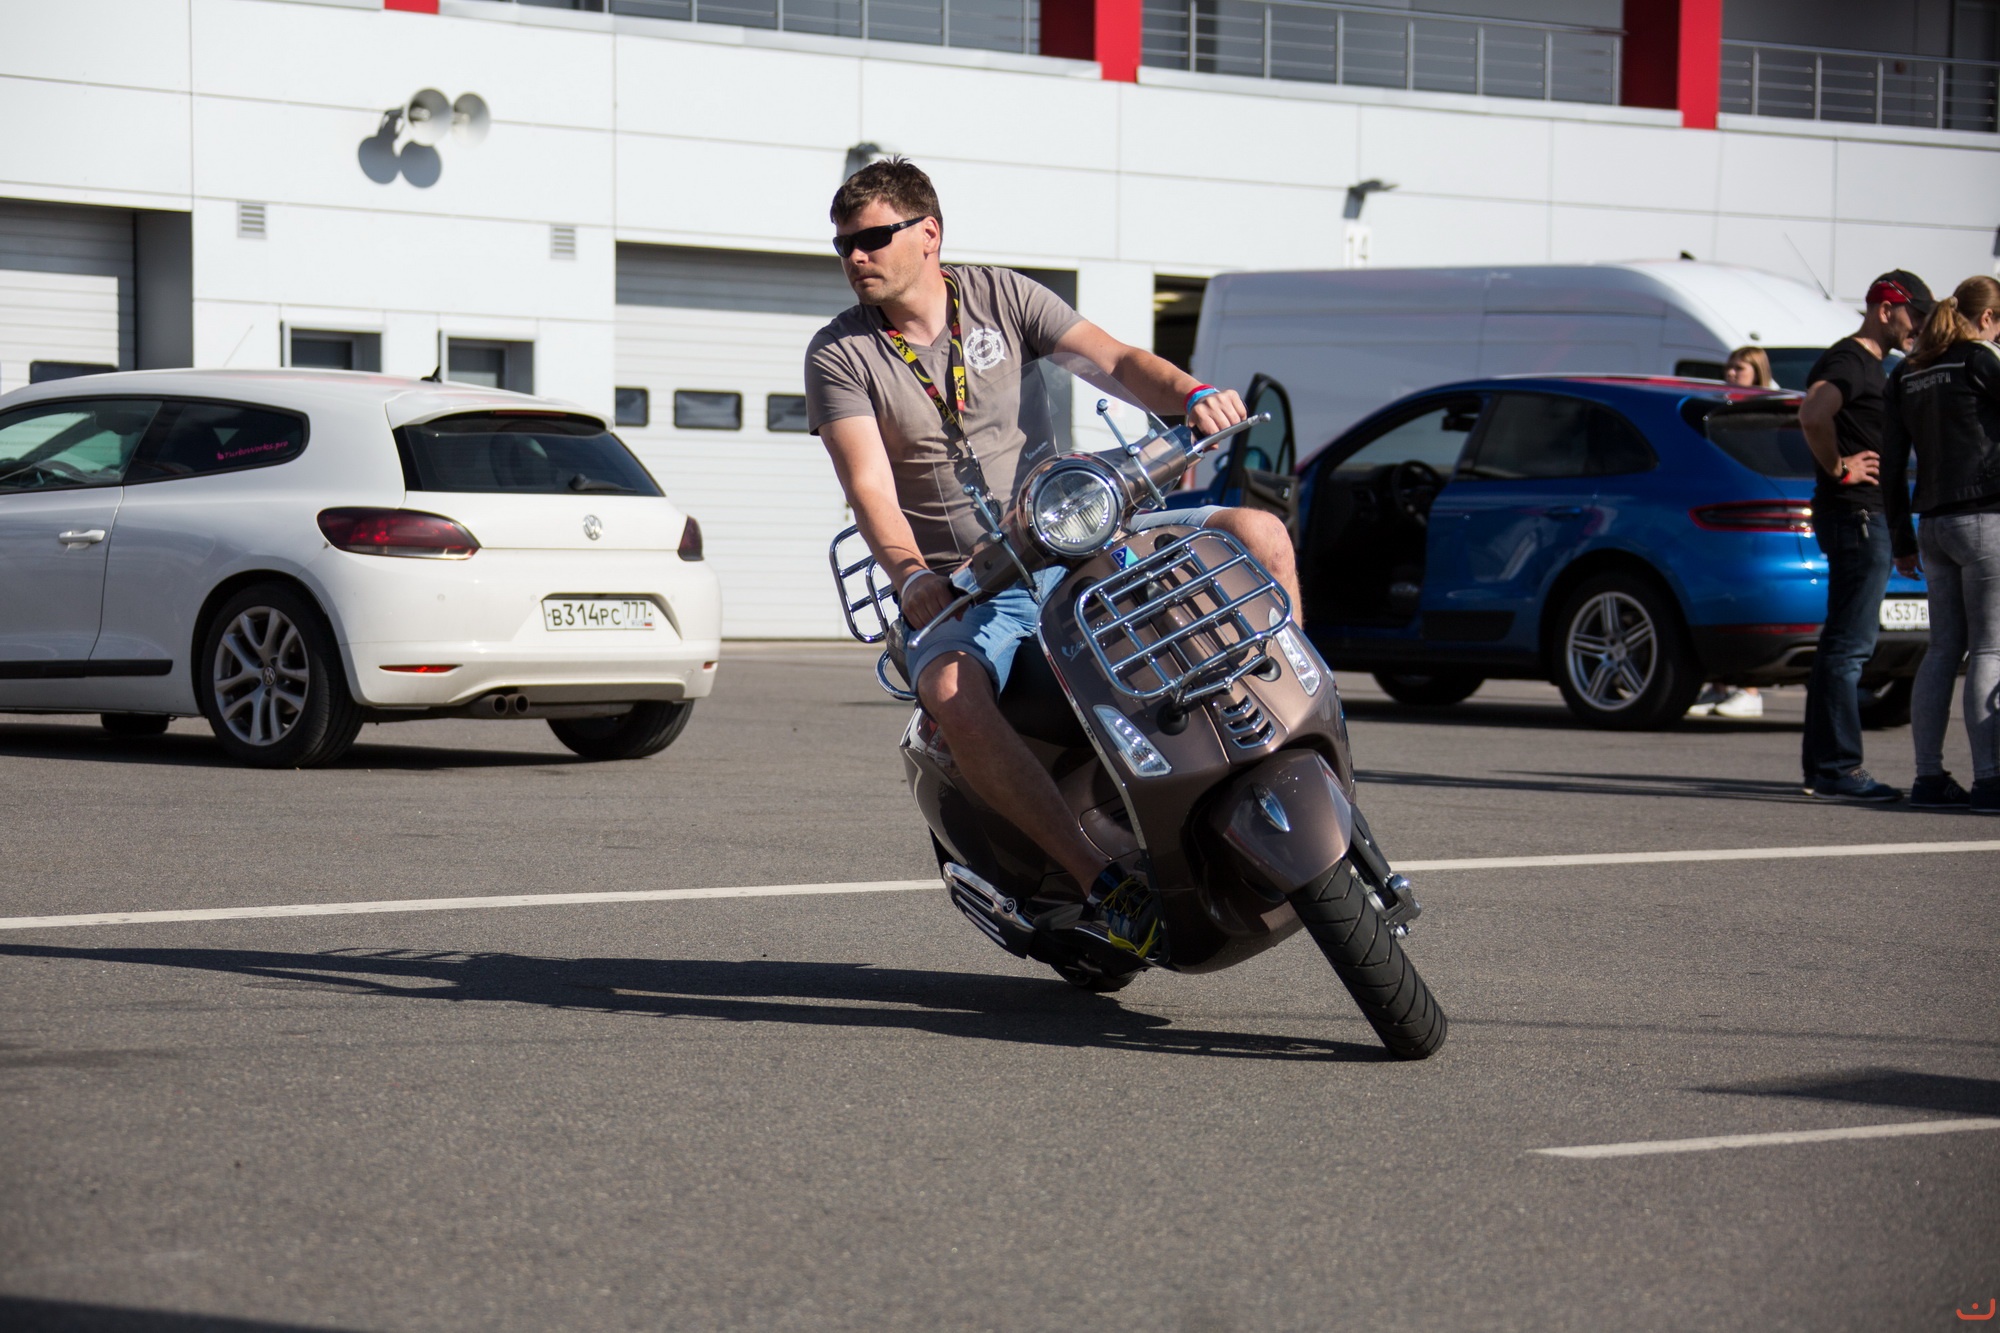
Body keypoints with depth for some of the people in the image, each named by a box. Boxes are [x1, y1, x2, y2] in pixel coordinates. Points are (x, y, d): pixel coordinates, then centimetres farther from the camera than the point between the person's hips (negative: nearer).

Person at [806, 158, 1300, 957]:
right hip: (962, 586, -3)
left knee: (1260, 535, -11)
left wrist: (1191, 395, -24)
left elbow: (1114, 359, -3)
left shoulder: (998, 296, 6)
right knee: (951, 694, -38)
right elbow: (869, 484, -13)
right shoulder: (838, 354, -1)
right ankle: (1098, 883, -37)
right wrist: (911, 575, -30)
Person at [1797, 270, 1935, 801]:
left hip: (1868, 517, 11)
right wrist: (1838, 468, -19)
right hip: (1854, 516, -11)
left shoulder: (1869, 364, 20)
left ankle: (1822, 766, 18)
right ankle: (1838, 770, -9)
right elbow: (1813, 415, -32)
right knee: (1848, 646, -10)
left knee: (1844, 645, 13)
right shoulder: (1849, 360, -13)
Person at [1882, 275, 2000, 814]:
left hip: (1934, 524, 7)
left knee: (1943, 649, 10)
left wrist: (1902, 541, 19)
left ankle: (1929, 777, 9)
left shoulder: (1906, 375, 14)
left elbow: (1892, 465, 14)